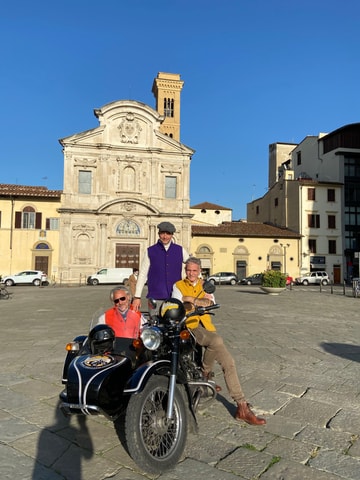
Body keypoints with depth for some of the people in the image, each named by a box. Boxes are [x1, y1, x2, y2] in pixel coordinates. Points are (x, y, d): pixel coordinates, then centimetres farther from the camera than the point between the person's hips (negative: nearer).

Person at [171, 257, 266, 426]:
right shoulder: (178, 286, 9)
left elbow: (211, 303, 0)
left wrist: (191, 299, -8)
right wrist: (202, 301, -4)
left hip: (206, 326, 4)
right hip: (189, 326, -4)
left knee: (228, 362, -12)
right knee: (216, 341, -33)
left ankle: (242, 407, -9)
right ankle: (205, 376, -6)